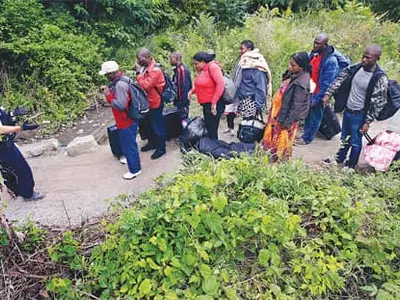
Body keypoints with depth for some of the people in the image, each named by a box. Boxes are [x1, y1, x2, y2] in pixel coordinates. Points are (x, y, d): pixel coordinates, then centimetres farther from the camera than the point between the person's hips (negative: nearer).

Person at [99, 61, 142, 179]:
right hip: (128, 118, 10)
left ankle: (135, 169, 18)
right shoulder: (121, 79, 3)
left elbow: (120, 105, -32)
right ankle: (130, 158, 49)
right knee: (127, 142, 28)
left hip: (126, 121, -10)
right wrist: (109, 90, 1)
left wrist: (108, 95, -22)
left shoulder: (120, 85, -28)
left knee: (129, 144, 4)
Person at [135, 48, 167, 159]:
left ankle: (161, 148, 17)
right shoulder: (146, 68, 5)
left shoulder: (155, 70, -23)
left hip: (155, 103, -9)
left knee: (158, 126, 4)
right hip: (148, 102, 9)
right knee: (150, 124, 22)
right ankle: (152, 143, 40)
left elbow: (145, 86, -29)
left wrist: (139, 72, -24)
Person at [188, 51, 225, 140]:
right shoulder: (201, 70, 11)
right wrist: (192, 91, 5)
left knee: (212, 132, -5)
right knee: (208, 129, 15)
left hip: (214, 105, -9)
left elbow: (221, 84, -20)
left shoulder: (212, 67, -12)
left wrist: (214, 102, -22)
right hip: (206, 104, 9)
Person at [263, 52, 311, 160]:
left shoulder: (301, 84, -27)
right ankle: (273, 155, 41)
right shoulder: (292, 73, 0)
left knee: (281, 141, 9)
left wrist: (287, 122, -20)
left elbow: (297, 106, -24)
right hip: (278, 112, 9)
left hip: (285, 116, -9)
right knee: (273, 137, 23)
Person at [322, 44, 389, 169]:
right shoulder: (356, 67, -5)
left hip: (360, 114, -5)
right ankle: (339, 159, 44)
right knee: (345, 137, 23)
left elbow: (378, 103, -17)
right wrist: (328, 94, -4)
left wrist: (368, 122, -16)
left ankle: (350, 166, 30)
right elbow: (340, 79, 5)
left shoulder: (380, 78, -21)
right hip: (347, 109, 5)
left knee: (355, 141, 11)